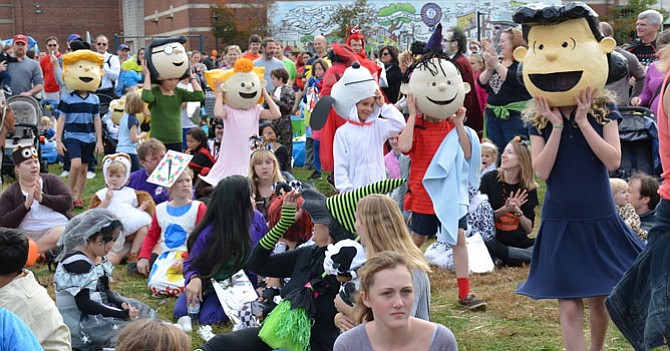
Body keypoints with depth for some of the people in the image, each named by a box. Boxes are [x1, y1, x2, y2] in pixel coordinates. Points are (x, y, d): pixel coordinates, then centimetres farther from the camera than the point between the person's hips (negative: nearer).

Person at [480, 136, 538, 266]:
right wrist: (505, 209, -19)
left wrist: (518, 211, -14)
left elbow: (529, 229, 4)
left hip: (519, 242, 2)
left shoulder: (529, 188, 5)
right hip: (493, 240, -1)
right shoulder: (489, 179, 0)